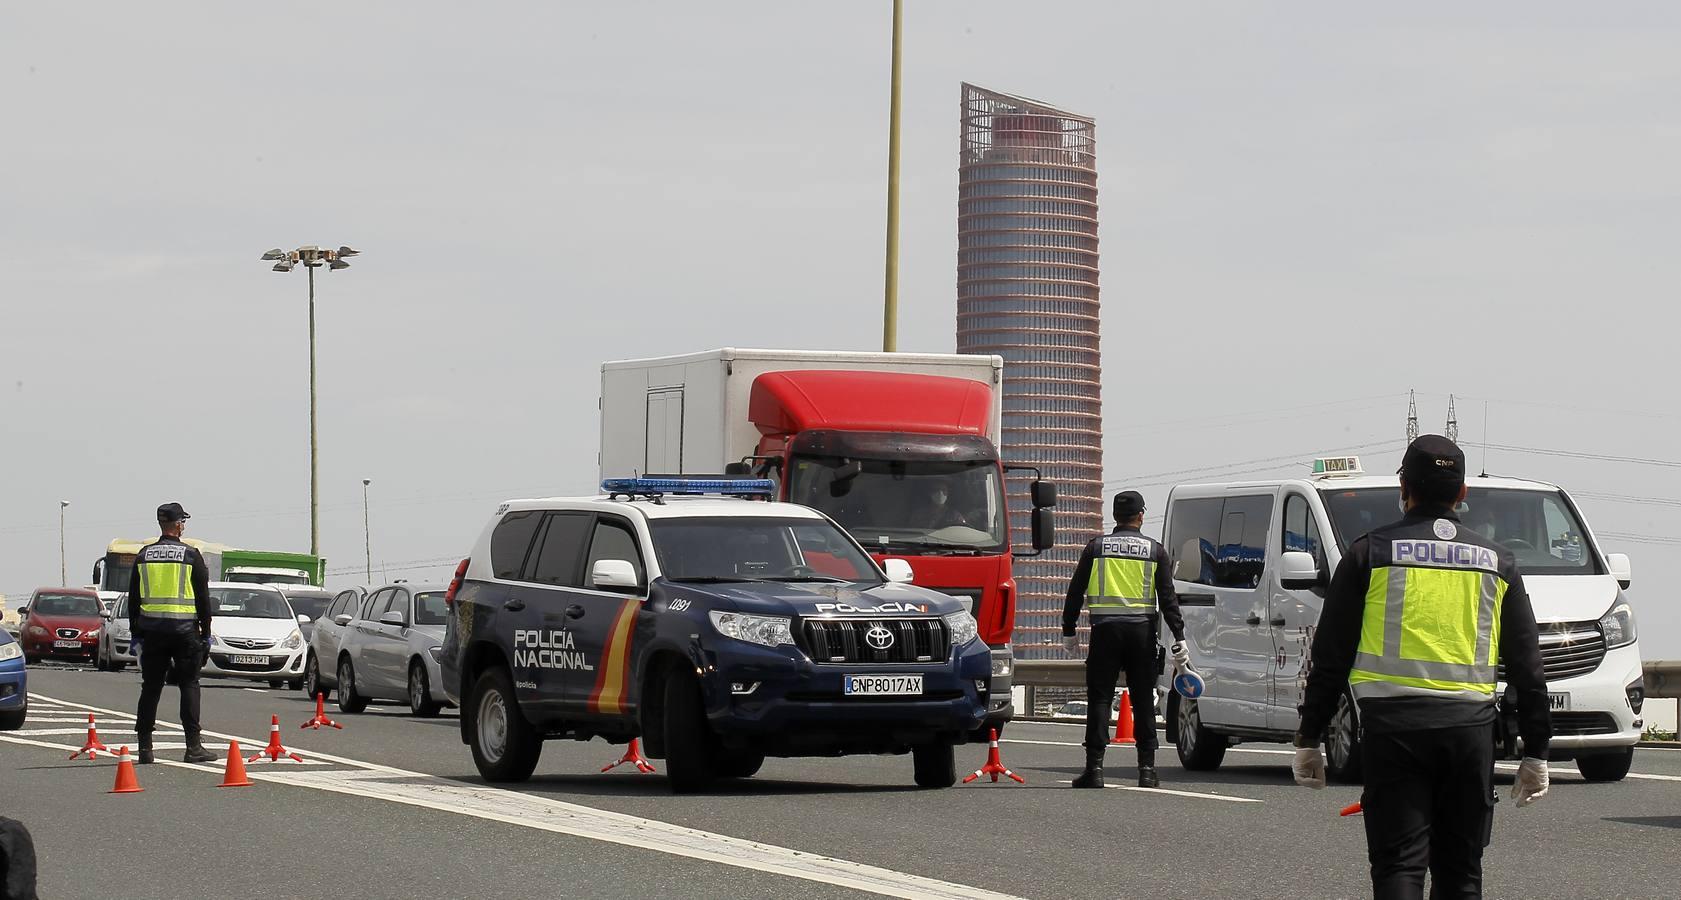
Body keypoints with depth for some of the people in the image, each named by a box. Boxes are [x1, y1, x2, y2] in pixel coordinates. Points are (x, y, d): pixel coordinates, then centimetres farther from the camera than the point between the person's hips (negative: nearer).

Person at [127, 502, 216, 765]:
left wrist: (135, 632, 16)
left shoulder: (144, 556, 6)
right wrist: (205, 632, 5)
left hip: (152, 630, 3)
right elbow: (203, 598, -2)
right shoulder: (191, 556, -3)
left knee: (150, 687, 8)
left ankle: (145, 746, 6)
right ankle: (193, 746, -4)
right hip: (184, 630, -3)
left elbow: (134, 598, 10)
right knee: (189, 685, 1)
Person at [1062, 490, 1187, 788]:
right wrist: (1179, 639, 0)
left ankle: (1094, 769, -6)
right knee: (1143, 701, 6)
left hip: (1106, 630, 0)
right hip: (1142, 631, 0)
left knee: (1099, 699, 1)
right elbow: (1168, 598, 0)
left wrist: (1068, 631, 14)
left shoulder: (1097, 547, 6)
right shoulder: (1155, 551, 5)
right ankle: (1147, 769, 3)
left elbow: (1075, 592, 6)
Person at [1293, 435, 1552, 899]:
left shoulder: (1371, 553, 4)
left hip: (1393, 723, -2)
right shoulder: (1497, 562, 12)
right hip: (1470, 726, 2)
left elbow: (1330, 656, 3)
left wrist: (1308, 739, 9)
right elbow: (1527, 665, 12)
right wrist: (1536, 752, 17)